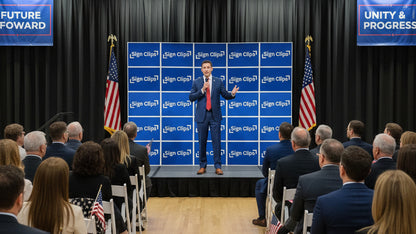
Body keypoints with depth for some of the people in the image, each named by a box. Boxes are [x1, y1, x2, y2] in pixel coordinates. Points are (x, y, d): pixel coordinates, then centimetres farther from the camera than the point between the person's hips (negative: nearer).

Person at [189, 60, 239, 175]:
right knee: (202, 142, 6)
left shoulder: (218, 81, 6)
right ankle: (202, 166, 16)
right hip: (202, 116, 1)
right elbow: (191, 98, -3)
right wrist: (202, 90, -15)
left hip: (215, 115, 0)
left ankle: (218, 167, 5)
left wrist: (232, 94, -15)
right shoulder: (196, 82, 5)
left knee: (216, 142, -1)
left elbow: (225, 95, 6)